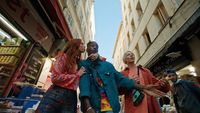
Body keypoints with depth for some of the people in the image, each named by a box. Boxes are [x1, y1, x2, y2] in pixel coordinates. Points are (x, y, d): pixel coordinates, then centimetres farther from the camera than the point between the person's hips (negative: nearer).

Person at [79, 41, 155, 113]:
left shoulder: (108, 65, 12)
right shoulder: (83, 64, 3)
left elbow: (121, 78, 10)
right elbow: (84, 82, -12)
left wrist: (143, 87, 6)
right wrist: (88, 107, -24)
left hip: (110, 106, 3)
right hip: (93, 106, -2)